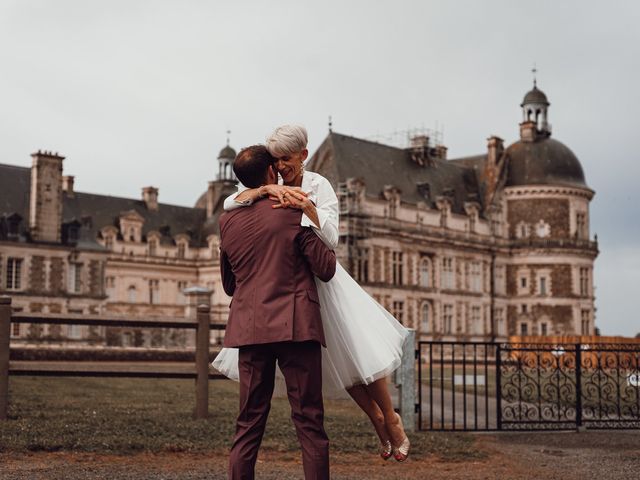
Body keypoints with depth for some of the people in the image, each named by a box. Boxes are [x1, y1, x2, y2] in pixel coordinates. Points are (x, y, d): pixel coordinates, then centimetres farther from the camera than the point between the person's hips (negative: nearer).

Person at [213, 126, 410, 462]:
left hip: (319, 277, -2)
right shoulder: (267, 184, -4)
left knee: (361, 353, -5)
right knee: (336, 361, 9)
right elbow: (229, 204, -20)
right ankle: (376, 419, 28)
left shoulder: (319, 186, -10)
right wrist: (267, 189, -33)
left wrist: (306, 206, -34)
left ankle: (392, 419, 18)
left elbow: (330, 239, -21)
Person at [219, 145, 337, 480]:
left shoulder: (227, 220, 12)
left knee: (249, 423, 8)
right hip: (295, 326, -4)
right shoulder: (293, 213, -3)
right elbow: (325, 269, -2)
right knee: (309, 422, -1)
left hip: (249, 328, 4)